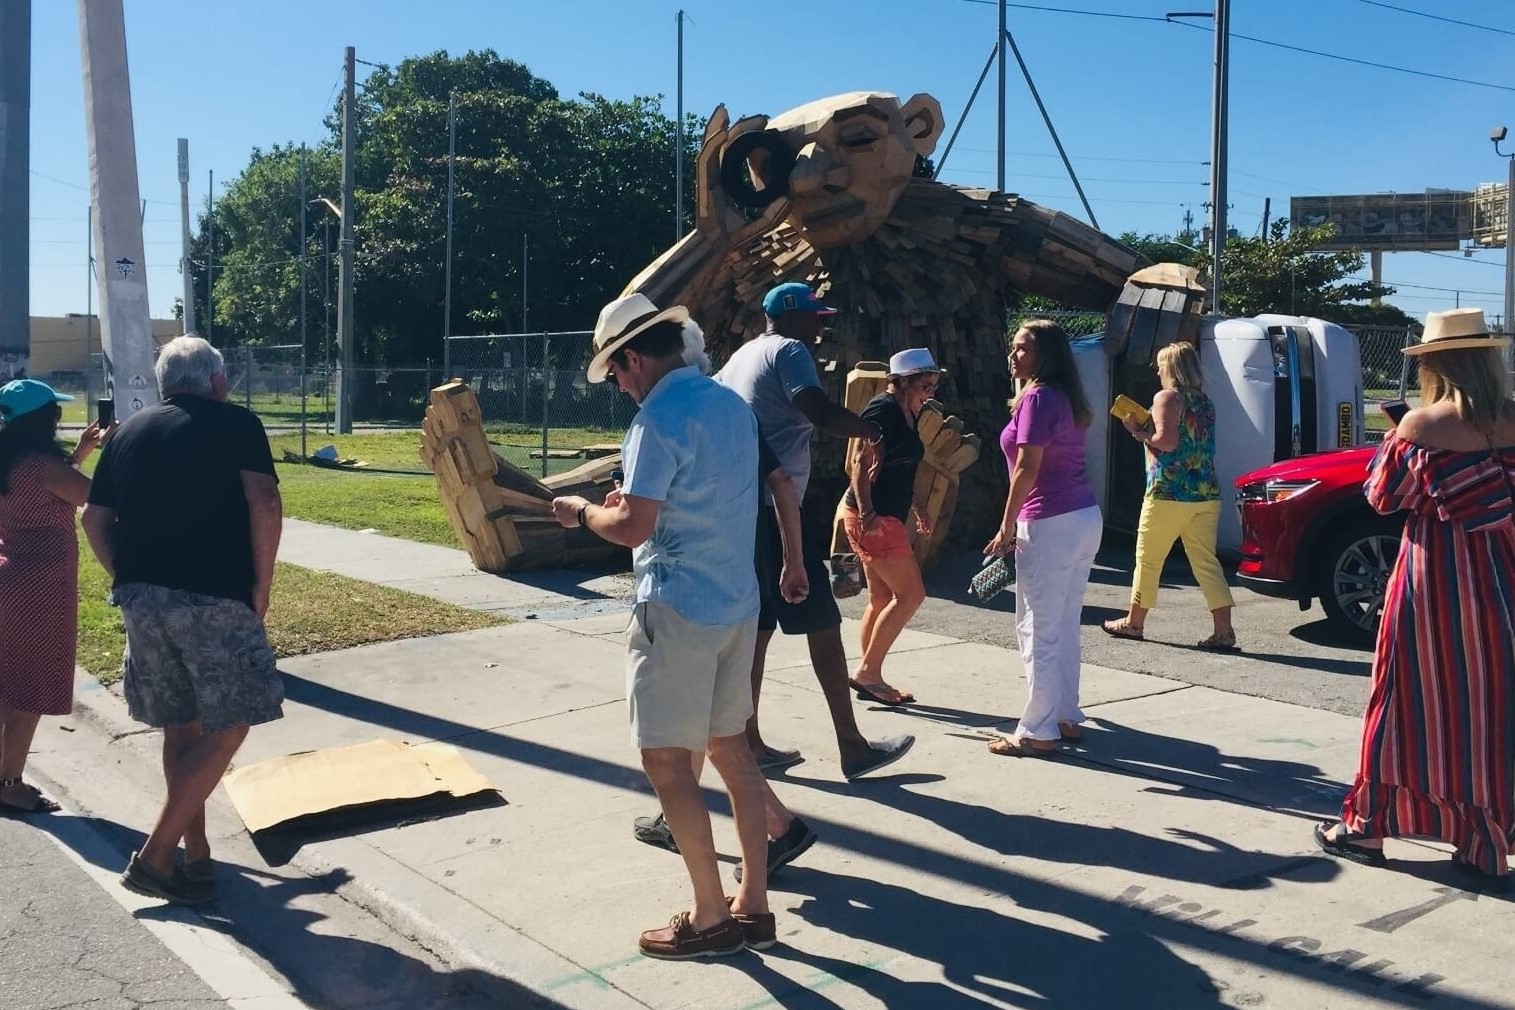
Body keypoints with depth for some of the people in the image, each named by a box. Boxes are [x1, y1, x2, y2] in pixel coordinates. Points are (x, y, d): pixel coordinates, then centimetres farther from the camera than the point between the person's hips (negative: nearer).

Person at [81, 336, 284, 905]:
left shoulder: (129, 432, 16)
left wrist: (128, 581, 19)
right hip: (213, 598, -6)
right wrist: (261, 586, -6)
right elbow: (265, 504, -13)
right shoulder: (235, 423, 1)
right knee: (228, 727, 3)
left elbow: (95, 519, 14)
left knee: (180, 729, 15)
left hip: (141, 596, 6)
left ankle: (196, 856, 23)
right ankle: (153, 858, 0)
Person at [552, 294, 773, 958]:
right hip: (738, 603, 9)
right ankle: (753, 905, 21)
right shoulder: (732, 404, 11)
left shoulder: (660, 419, -16)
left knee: (666, 759, 2)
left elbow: (631, 529, -20)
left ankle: (710, 917, 9)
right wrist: (638, 499, 21)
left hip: (679, 610, -9)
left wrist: (582, 511, -2)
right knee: (730, 748, 14)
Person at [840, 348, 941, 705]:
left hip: (886, 517, 10)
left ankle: (869, 677, 17)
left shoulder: (907, 415, 17)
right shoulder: (883, 408, -12)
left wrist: (917, 511, 25)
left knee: (882, 600, 11)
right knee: (910, 594, -9)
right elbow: (860, 462, -19)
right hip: (871, 517, -10)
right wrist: (867, 512, -27)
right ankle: (867, 672, -3)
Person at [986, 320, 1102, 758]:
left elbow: (1028, 468, -17)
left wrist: (1006, 527, -11)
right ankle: (1066, 717, 24)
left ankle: (1037, 732, 3)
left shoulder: (1037, 398, -11)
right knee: (1065, 628, 16)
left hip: (1051, 525, -9)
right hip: (1086, 519, 9)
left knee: (1038, 631, -2)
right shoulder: (1067, 399, 15)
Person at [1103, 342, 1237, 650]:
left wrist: (1140, 433, -1)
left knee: (1148, 558, 7)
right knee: (1206, 561, 5)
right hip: (1207, 495, 7)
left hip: (1169, 493, -7)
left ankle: (1134, 622, 18)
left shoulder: (1167, 397, -6)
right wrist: (1144, 431, 18)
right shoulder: (1205, 402, 16)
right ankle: (1224, 631, -2)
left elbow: (1167, 441, -19)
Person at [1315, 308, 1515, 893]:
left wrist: (1394, 445, 10)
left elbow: (1384, 498, -4)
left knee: (1410, 701, 7)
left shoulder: (1423, 424, -11)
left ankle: (1366, 826, 16)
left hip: (1433, 579, -3)